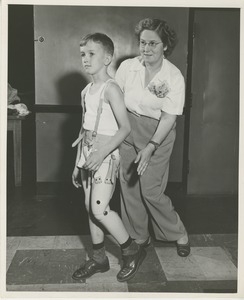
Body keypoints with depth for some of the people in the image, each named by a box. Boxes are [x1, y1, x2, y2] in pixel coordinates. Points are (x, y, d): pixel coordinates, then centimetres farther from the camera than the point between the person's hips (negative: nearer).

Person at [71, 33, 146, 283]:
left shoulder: (110, 88, -11)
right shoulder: (86, 91, 12)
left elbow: (125, 127, -16)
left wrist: (103, 153, -25)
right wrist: (77, 163, 18)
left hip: (106, 154, -8)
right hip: (87, 153, 8)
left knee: (99, 209, -10)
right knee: (90, 207, 10)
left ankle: (132, 252, 11)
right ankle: (98, 259, 24)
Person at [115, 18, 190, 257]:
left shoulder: (174, 76, -14)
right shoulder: (127, 67, -6)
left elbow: (169, 116, -16)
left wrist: (150, 148, -23)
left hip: (158, 134, -3)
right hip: (128, 130, 4)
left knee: (150, 190, -2)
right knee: (128, 186, 8)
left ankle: (179, 234, 23)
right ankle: (139, 237, 29)